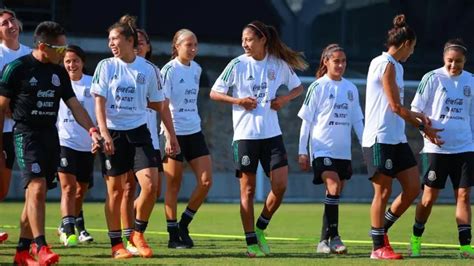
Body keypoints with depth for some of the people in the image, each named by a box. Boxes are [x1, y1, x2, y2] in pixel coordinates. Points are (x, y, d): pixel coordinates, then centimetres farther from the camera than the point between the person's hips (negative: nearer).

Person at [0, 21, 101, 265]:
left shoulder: (59, 72, 11)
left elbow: (74, 105, 13)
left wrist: (91, 129, -2)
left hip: (50, 135, 6)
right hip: (26, 134, -6)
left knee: (35, 194, 7)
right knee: (36, 189, -19)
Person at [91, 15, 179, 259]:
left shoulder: (148, 69, 2)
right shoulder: (106, 66, 0)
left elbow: (159, 105, 10)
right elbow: (99, 102, -3)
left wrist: (171, 135, 10)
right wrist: (104, 134, -15)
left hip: (138, 132, 1)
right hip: (113, 134, -1)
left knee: (151, 185, -11)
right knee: (115, 190, 2)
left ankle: (137, 234, 10)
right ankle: (116, 244, 11)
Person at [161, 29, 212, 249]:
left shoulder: (196, 69, 11)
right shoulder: (169, 70, -9)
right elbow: (163, 105, -14)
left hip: (194, 132, 6)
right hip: (174, 132, -6)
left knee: (206, 181, -1)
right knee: (174, 185, 0)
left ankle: (184, 224, 14)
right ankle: (173, 236, 6)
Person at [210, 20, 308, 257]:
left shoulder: (279, 64, 3)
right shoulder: (238, 64, -3)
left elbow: (298, 87, 17)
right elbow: (214, 93, 2)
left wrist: (284, 99, -2)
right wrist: (238, 101, -13)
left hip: (272, 133, 2)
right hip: (245, 133, -2)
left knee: (280, 185, -7)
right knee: (248, 188, 0)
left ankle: (260, 229, 15)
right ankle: (251, 242, 7)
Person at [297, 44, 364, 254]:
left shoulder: (351, 88, 11)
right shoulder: (317, 87, -2)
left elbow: (357, 121, 17)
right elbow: (306, 120, -1)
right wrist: (302, 151, -3)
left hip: (343, 151, 5)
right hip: (322, 148, -5)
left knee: (334, 195, 6)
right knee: (333, 188, -20)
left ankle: (324, 241, 14)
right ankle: (333, 237, -15)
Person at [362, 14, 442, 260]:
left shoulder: (393, 65, 16)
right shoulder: (387, 64, -12)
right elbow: (396, 106, -15)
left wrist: (414, 115, 19)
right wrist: (423, 127, -9)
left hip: (396, 139, 9)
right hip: (380, 138, -9)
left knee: (413, 188, 6)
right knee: (383, 192, -4)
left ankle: (381, 230, 20)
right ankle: (378, 247, 3)